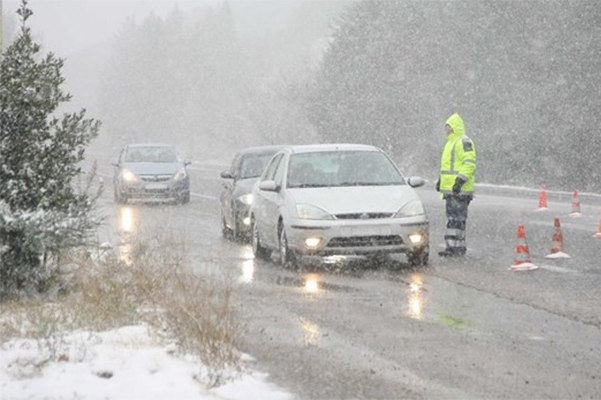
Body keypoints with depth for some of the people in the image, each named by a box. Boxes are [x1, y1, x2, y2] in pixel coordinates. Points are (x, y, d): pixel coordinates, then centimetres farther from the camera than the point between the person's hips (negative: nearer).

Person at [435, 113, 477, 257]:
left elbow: (470, 164, -20)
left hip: (459, 190, -10)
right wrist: (440, 180, 27)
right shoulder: (451, 142, 22)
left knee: (455, 218, -12)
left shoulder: (464, 142, -11)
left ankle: (454, 246, -13)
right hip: (450, 188, 10)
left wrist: (460, 180, -26)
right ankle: (459, 246, 15)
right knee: (453, 217, 11)